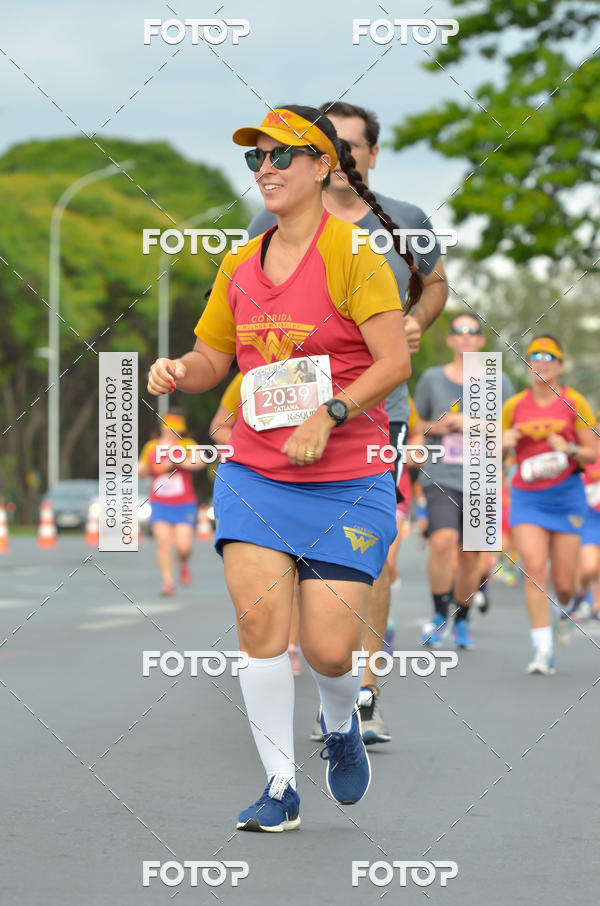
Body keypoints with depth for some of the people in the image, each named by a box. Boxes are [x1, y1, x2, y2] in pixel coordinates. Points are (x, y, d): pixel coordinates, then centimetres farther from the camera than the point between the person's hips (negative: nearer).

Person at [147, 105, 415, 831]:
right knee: (259, 623, -11)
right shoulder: (239, 266, 9)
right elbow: (212, 359, 19)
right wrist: (178, 372, -3)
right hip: (254, 473, 4)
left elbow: (395, 362, -14)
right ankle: (279, 787, 2)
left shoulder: (352, 254, -8)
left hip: (347, 483, -4)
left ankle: (341, 723, 31)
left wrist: (329, 415, -25)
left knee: (328, 650, -6)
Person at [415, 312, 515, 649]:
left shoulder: (498, 382, 6)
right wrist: (435, 427, -5)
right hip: (441, 477, -1)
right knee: (443, 540, -23)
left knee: (470, 557, 5)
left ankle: (462, 620, 26)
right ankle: (440, 615, -8)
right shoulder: (432, 378, 7)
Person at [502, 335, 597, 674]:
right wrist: (504, 443, -8)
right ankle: (543, 649, -14)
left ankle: (566, 609, 39)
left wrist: (570, 449, -19)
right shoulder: (514, 406, 3)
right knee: (534, 567, -17)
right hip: (526, 496, 1)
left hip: (566, 495, -1)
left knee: (564, 582, 1)